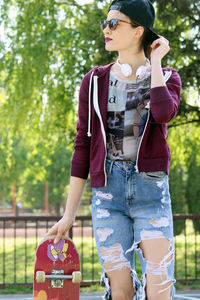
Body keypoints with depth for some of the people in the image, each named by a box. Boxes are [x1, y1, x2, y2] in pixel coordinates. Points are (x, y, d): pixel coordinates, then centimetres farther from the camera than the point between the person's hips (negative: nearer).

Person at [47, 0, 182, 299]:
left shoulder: (167, 77, 6)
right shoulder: (95, 81, 9)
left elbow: (163, 112, -19)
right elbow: (83, 146, 8)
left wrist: (155, 62, -6)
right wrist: (69, 215, 5)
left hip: (151, 188, -1)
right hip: (107, 192, 1)